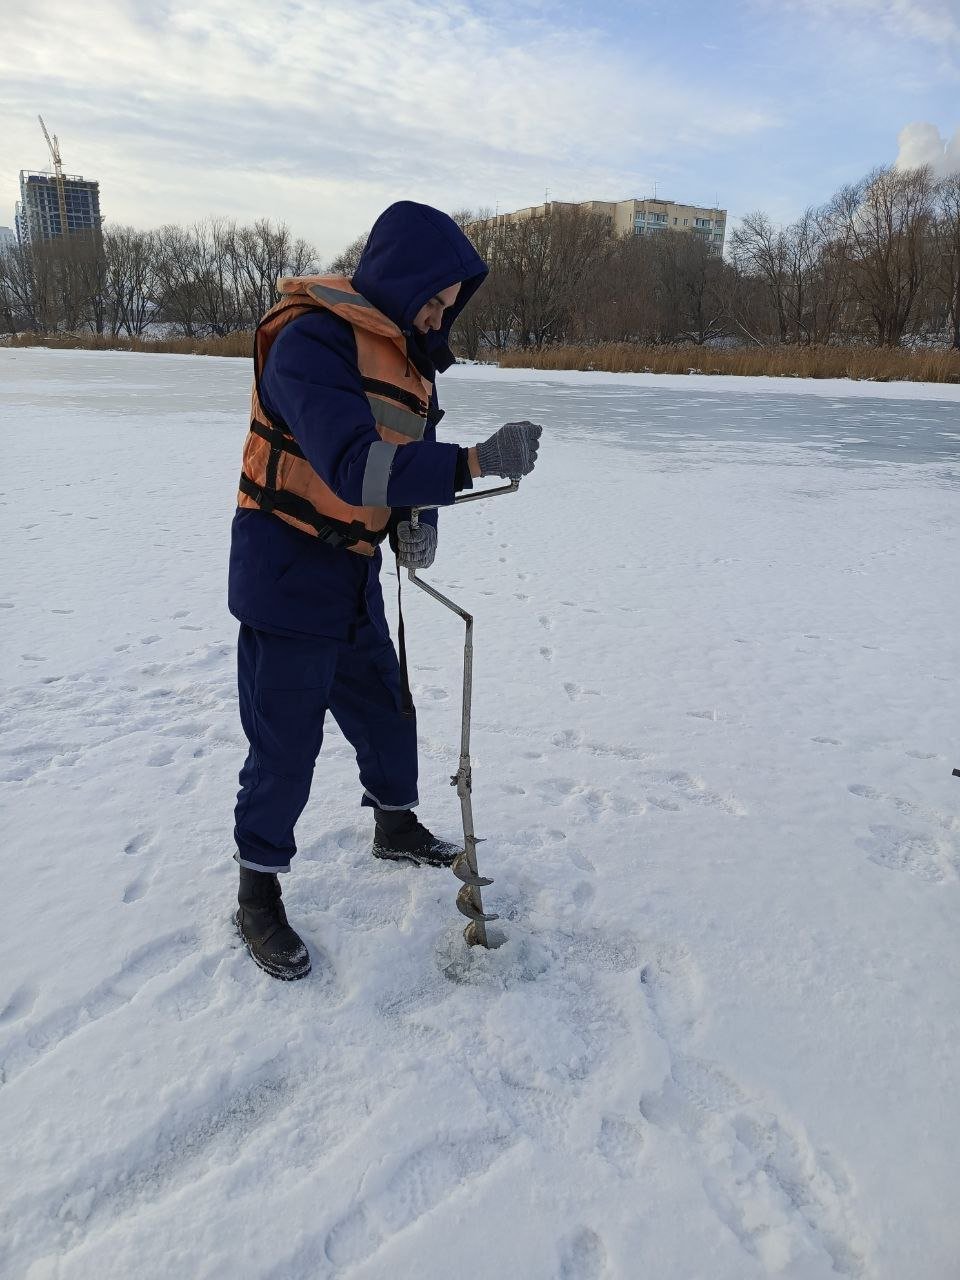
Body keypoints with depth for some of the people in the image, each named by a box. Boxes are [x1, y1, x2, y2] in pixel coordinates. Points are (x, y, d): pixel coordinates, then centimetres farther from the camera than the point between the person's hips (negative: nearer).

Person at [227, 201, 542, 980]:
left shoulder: (410, 358, 8)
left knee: (388, 713, 19)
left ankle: (397, 829, 43)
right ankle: (259, 896, 20)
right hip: (287, 576, -8)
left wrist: (416, 521, -8)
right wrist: (478, 462, -39)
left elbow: (411, 463, 14)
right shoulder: (310, 341, -21)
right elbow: (352, 465, -32)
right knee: (286, 744, 1)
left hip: (354, 579, 8)